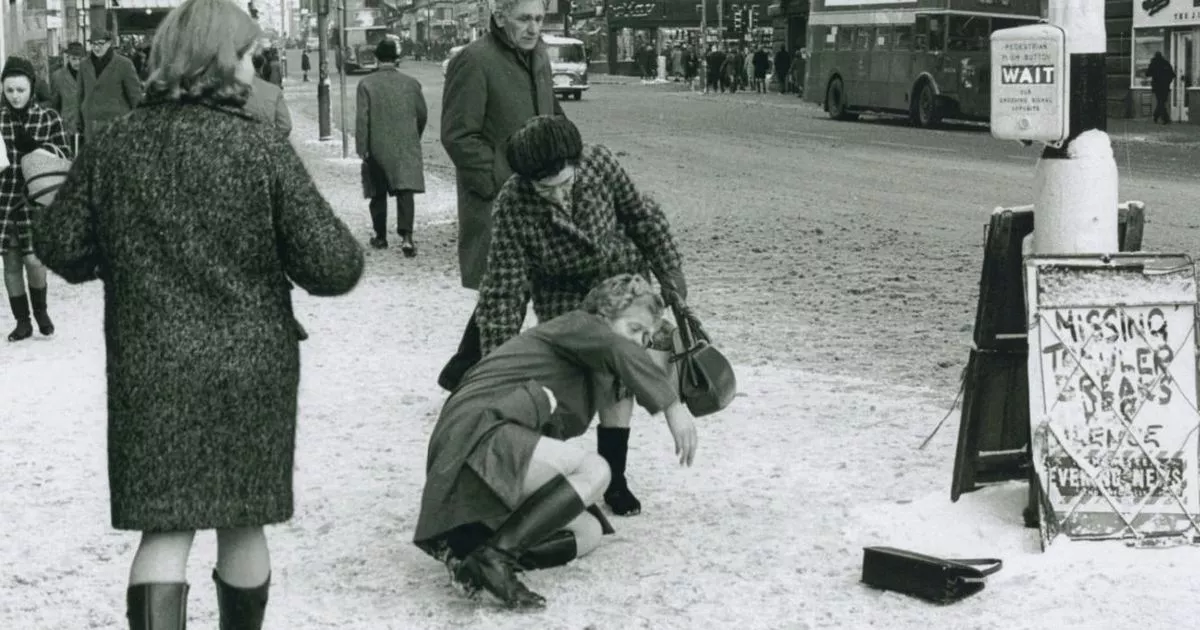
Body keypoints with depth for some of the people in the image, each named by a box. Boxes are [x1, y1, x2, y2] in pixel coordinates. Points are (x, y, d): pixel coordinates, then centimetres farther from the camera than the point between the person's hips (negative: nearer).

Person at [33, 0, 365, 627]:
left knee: (166, 529, 4)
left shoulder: (114, 144, -3)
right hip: (250, 368, -1)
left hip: (149, 373, 1)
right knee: (242, 522, 15)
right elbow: (332, 266, -14)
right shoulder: (263, 149, -11)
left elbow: (58, 244, 3)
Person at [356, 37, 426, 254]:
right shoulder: (411, 82, 1)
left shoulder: (366, 84, -6)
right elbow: (422, 114, 8)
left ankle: (381, 236, 22)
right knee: (405, 191, -4)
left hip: (377, 147, -1)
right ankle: (406, 236, -18)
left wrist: (362, 149, -5)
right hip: (406, 147, 1)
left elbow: (362, 119, -9)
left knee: (378, 194, 12)